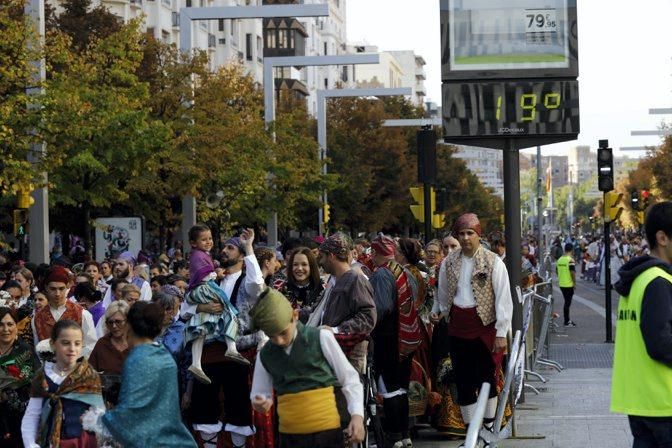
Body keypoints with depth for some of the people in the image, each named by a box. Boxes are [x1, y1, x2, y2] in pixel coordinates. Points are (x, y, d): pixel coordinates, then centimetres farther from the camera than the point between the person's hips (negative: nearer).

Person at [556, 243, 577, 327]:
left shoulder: (559, 260, 7)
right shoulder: (570, 260, -15)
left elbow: (557, 271, 13)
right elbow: (572, 272, -19)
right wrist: (574, 282, -9)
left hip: (561, 284, 7)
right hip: (569, 284, -7)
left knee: (567, 302, 17)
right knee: (567, 303, -1)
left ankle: (567, 320, 24)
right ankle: (567, 322, 2)